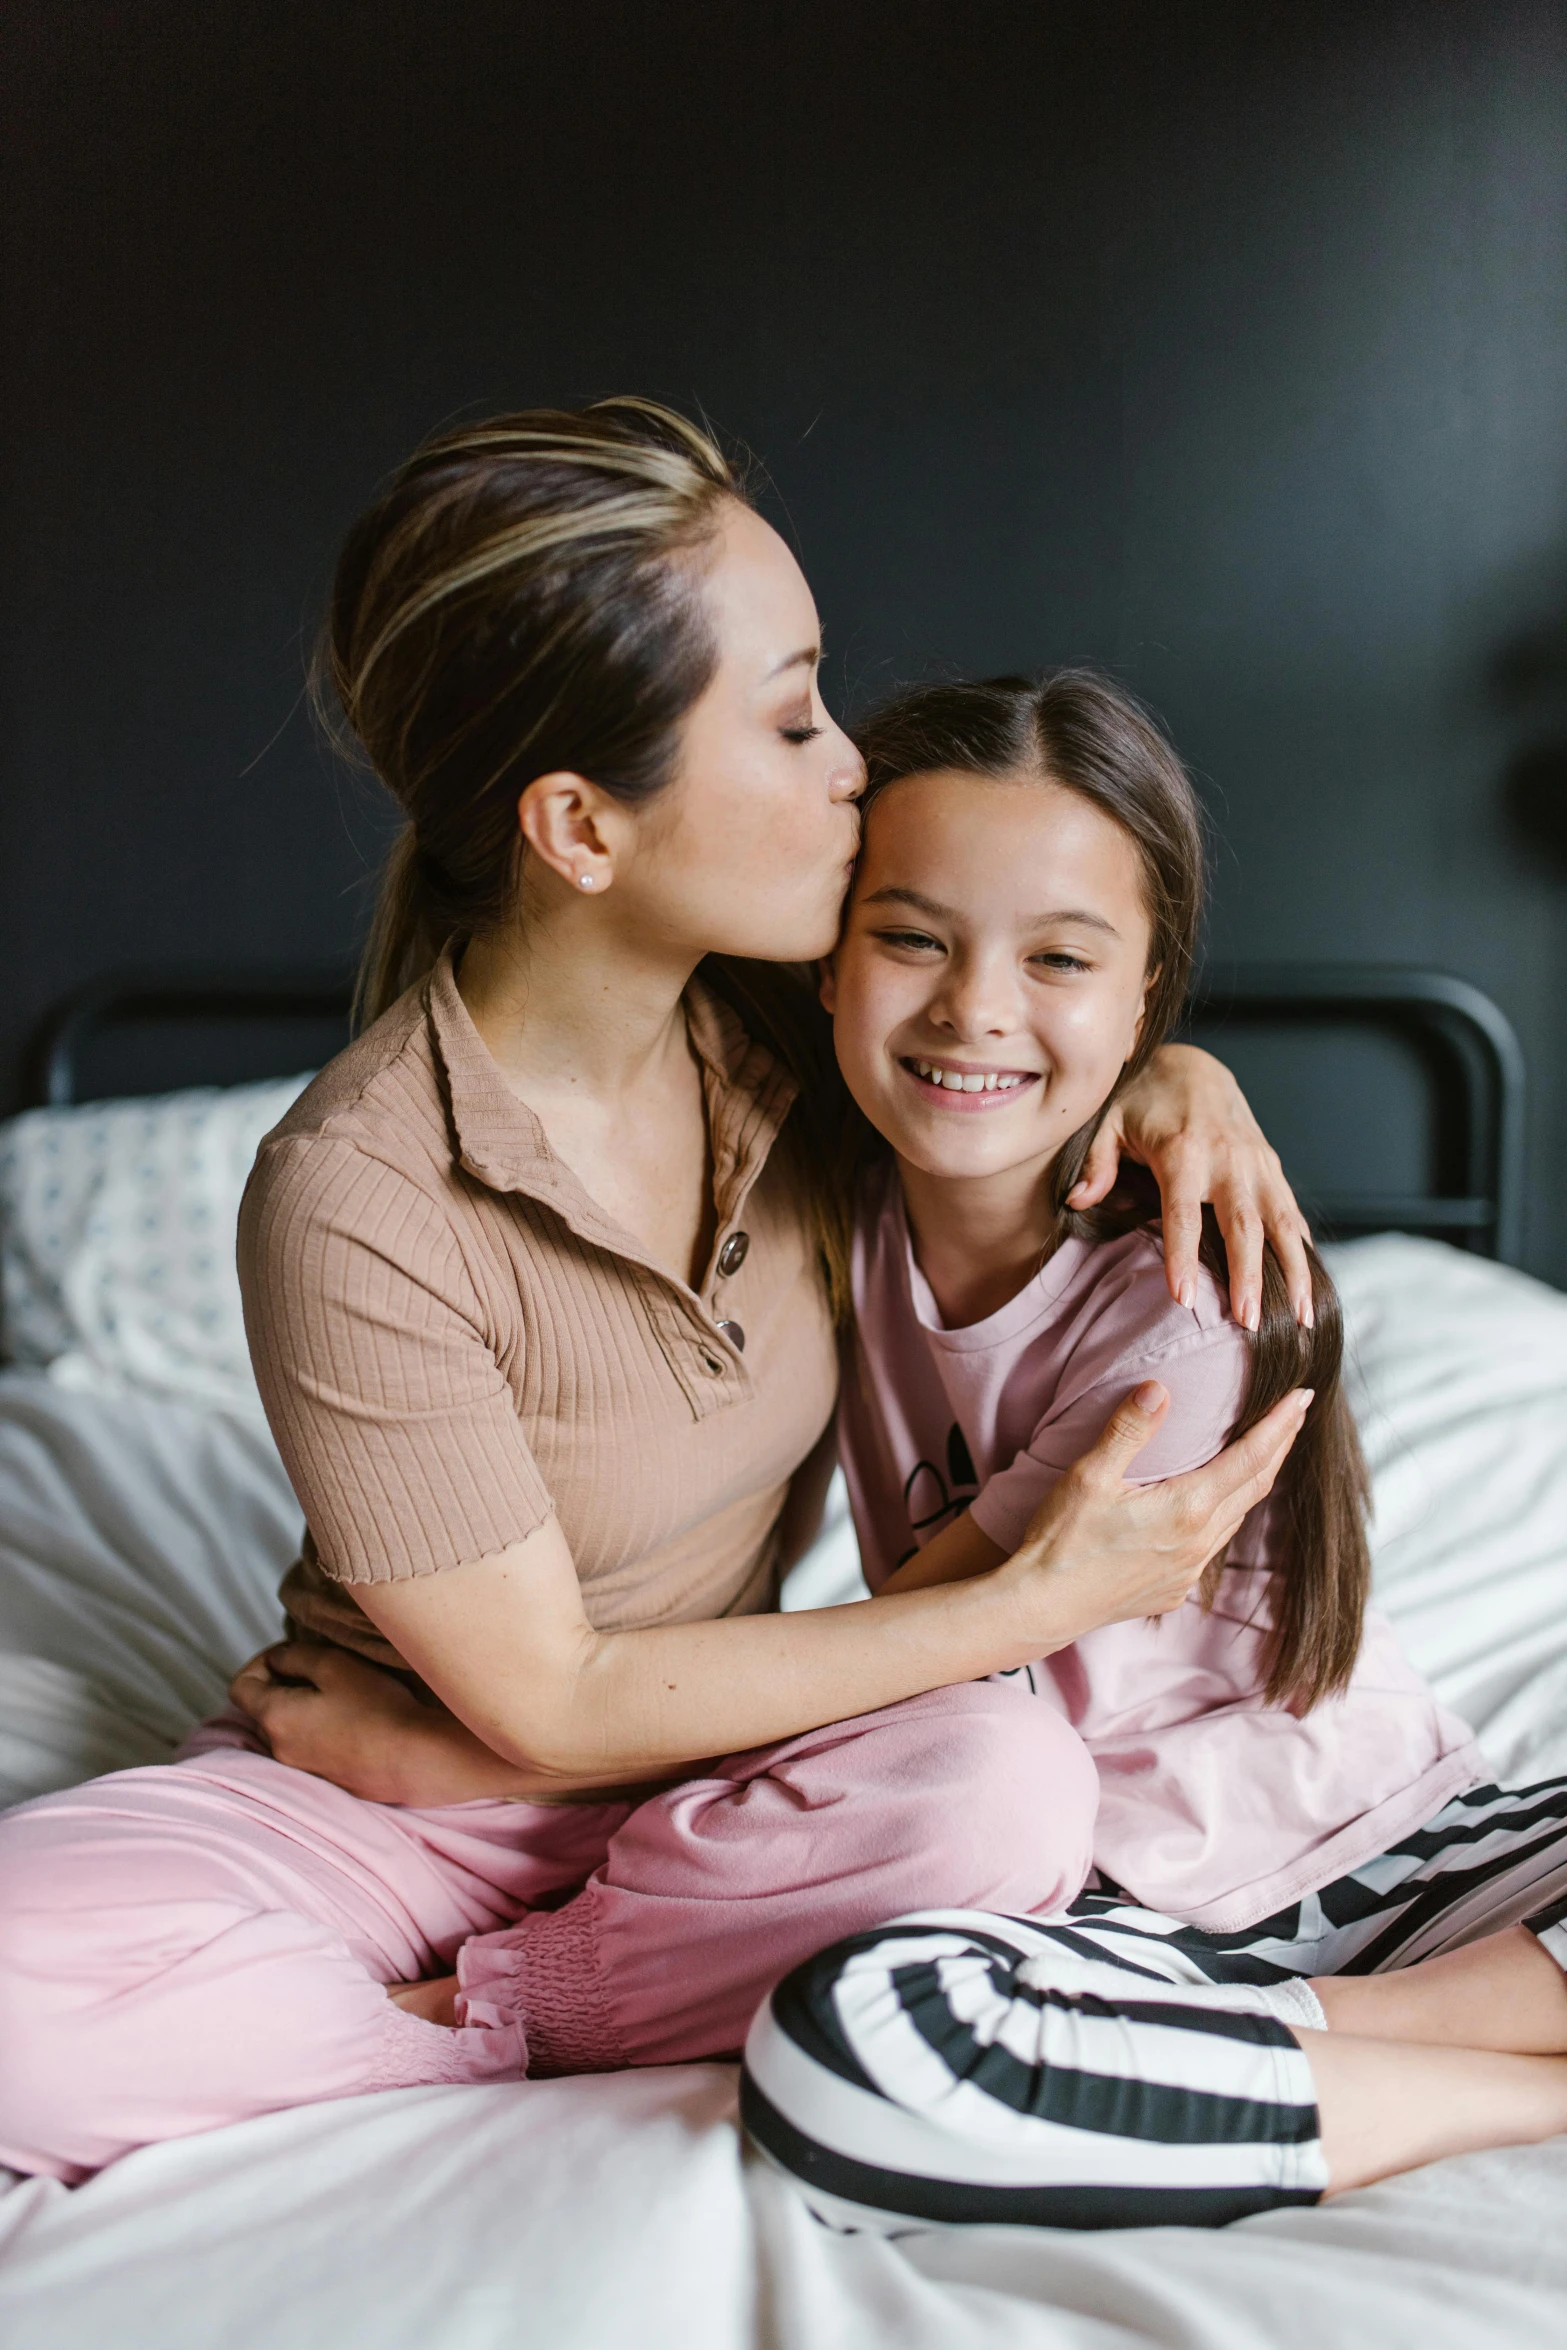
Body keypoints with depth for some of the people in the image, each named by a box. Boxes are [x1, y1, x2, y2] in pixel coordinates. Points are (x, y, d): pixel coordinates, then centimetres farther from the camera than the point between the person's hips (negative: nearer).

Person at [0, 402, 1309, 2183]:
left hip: (706, 1763, 4)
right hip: (397, 1790, -4)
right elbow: (554, 1706, -19)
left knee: (1000, 1786, -30)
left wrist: (1169, 1070, -10)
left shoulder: (776, 1026, -9)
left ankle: (459, 2004, -11)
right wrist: (1040, 1599, -21)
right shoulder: (358, 1205, -26)